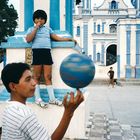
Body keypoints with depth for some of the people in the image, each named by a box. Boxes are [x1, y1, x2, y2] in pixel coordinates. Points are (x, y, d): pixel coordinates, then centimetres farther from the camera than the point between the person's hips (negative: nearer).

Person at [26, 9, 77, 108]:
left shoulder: (48, 29, 22)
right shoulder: (31, 29, 14)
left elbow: (57, 38, 20)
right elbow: (28, 39, -4)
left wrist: (70, 39, 16)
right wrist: (36, 28, -2)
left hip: (47, 52, 2)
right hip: (37, 52, -2)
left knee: (48, 76, 1)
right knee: (37, 77, -1)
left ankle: (52, 98, 4)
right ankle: (38, 99, 5)